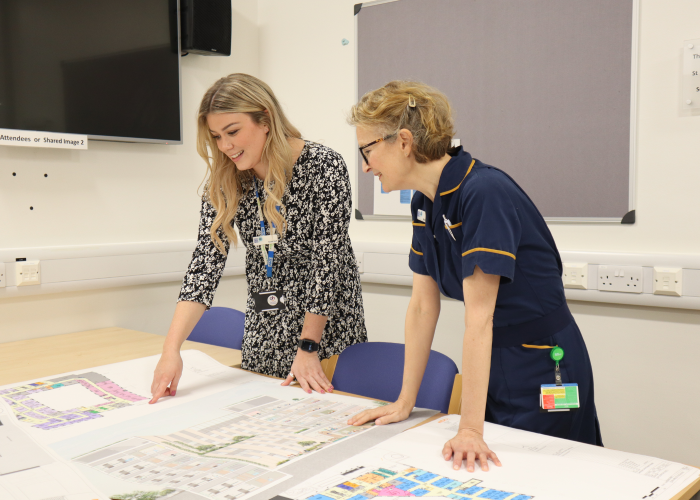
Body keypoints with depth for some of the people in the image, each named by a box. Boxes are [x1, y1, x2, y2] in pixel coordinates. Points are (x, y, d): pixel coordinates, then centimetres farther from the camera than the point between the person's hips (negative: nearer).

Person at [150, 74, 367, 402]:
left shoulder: (324, 167, -16)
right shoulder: (224, 184, -3)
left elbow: (328, 260, -16)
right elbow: (205, 262, -10)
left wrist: (308, 348, -16)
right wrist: (171, 350, -21)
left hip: (328, 334, -4)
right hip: (262, 337, 4)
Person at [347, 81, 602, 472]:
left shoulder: (484, 193, -27)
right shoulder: (425, 203, 0)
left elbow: (478, 317, -29)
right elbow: (423, 305, 3)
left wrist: (470, 428, -28)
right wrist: (405, 402, 4)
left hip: (543, 370, -8)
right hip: (493, 364, 8)